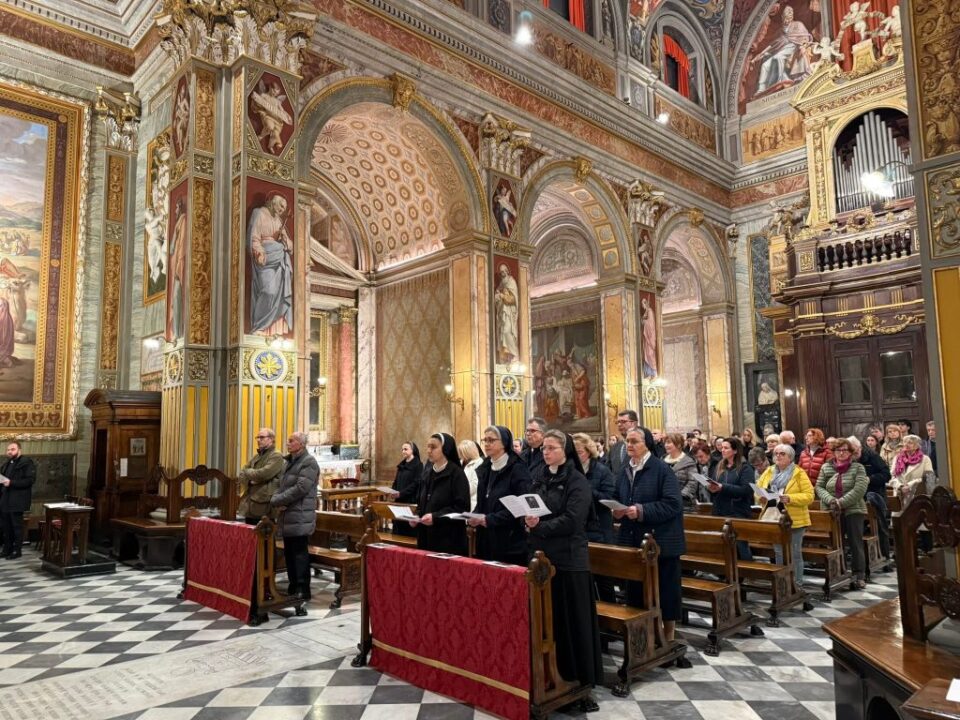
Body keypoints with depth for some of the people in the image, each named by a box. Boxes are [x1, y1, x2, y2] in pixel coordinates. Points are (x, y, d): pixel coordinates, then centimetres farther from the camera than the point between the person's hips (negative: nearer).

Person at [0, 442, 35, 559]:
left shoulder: (26, 462, -8)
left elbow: (30, 480, -18)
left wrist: (11, 483, -22)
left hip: (17, 501, -8)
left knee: (17, 526, -3)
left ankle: (17, 550, 4)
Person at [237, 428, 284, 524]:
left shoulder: (276, 456, -6)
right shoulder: (255, 457, 20)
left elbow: (264, 474, -19)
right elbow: (240, 475, 15)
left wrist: (247, 472, -2)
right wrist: (250, 480, -6)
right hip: (250, 506, 8)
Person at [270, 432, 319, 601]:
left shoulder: (309, 462, -10)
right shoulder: (289, 462, 19)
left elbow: (300, 488, -19)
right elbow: (281, 484, 17)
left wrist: (277, 500, -13)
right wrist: (276, 499, -5)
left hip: (300, 515, -8)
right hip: (287, 515, 9)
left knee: (299, 552, -6)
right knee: (289, 553, 13)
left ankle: (303, 590, 0)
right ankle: (293, 587, 23)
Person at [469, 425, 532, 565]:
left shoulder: (517, 469, -9)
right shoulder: (485, 468, 13)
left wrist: (490, 519, -21)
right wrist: (474, 517, -2)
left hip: (510, 542, -6)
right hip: (486, 541, 6)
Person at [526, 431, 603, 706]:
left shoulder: (578, 482, -7)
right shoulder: (539, 478, 11)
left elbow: (572, 520, -17)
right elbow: (528, 508, 11)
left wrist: (539, 526, -21)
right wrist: (528, 520, -11)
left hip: (568, 558, -5)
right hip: (541, 554, 5)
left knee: (572, 619, 1)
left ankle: (580, 681, 12)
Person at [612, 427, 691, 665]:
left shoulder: (662, 469, -12)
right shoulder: (624, 470, 9)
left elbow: (672, 504, -19)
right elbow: (618, 500, 17)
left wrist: (641, 511, -24)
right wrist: (617, 511, -5)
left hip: (661, 541, -6)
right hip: (633, 541, 6)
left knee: (665, 592, 5)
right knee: (636, 591, 11)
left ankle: (668, 641, 20)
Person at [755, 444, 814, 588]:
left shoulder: (799, 473, -5)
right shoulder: (768, 472, 9)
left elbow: (809, 495, -11)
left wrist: (790, 498, -23)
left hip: (794, 520, -4)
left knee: (794, 554, 4)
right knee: (779, 553, 13)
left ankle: (797, 584, 14)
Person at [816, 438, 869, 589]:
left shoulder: (858, 467, -1)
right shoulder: (826, 467, 7)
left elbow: (860, 489, -13)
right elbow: (819, 487, 3)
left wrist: (841, 502, -18)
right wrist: (830, 500, -14)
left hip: (853, 511, -2)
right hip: (832, 512, 3)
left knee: (855, 544, 2)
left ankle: (859, 576, 8)